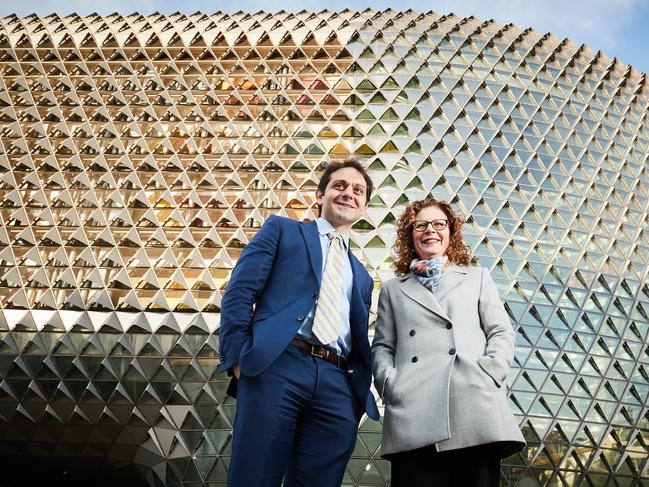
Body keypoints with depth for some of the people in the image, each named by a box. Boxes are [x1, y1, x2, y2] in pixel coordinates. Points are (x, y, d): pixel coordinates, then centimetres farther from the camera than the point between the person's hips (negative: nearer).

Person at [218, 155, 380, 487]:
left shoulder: (362, 276, 28)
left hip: (338, 384, 4)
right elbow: (238, 292, 4)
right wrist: (238, 357, -8)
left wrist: (360, 392, 6)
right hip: (277, 366, -4)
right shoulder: (282, 229, 15)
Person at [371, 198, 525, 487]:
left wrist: (488, 372, -5)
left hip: (475, 412, 0)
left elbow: (502, 334, 13)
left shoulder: (477, 277, 22)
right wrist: (388, 381, -3)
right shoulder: (393, 289, 24)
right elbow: (382, 346, 18)